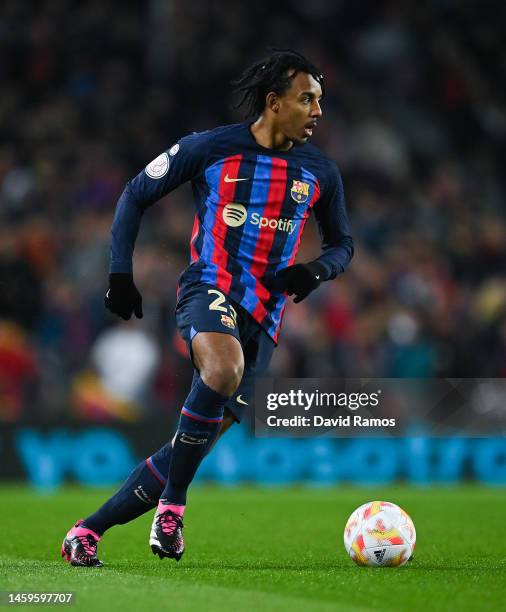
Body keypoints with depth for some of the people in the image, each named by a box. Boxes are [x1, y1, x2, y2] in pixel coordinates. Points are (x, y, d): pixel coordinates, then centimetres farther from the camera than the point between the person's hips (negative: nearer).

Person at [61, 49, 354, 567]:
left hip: (263, 318, 4)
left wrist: (316, 270, -1)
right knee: (224, 370, -38)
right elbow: (135, 195, 10)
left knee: (202, 439, -3)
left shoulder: (320, 172, 10)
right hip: (209, 288, -4)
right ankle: (171, 506, -21)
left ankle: (89, 530, 10)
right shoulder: (208, 148, 0)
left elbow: (341, 242, 23)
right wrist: (120, 274, 1)